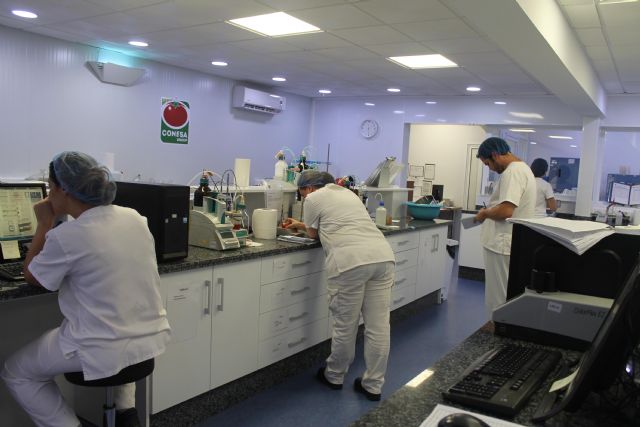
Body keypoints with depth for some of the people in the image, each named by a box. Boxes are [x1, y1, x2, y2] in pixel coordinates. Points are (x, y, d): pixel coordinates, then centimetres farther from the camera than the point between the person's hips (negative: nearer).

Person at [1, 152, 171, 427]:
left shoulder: (66, 236, -19)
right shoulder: (133, 217, 1)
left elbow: (32, 277, 1)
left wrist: (45, 224, 6)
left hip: (105, 351, -5)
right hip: (149, 339, 6)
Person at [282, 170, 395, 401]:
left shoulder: (313, 199, 9)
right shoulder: (348, 192, 31)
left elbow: (314, 234, 21)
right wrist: (300, 225, 51)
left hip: (350, 261, -7)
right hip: (383, 256, 7)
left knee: (345, 324, 8)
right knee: (378, 325, 8)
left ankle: (334, 376, 27)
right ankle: (373, 385, 19)